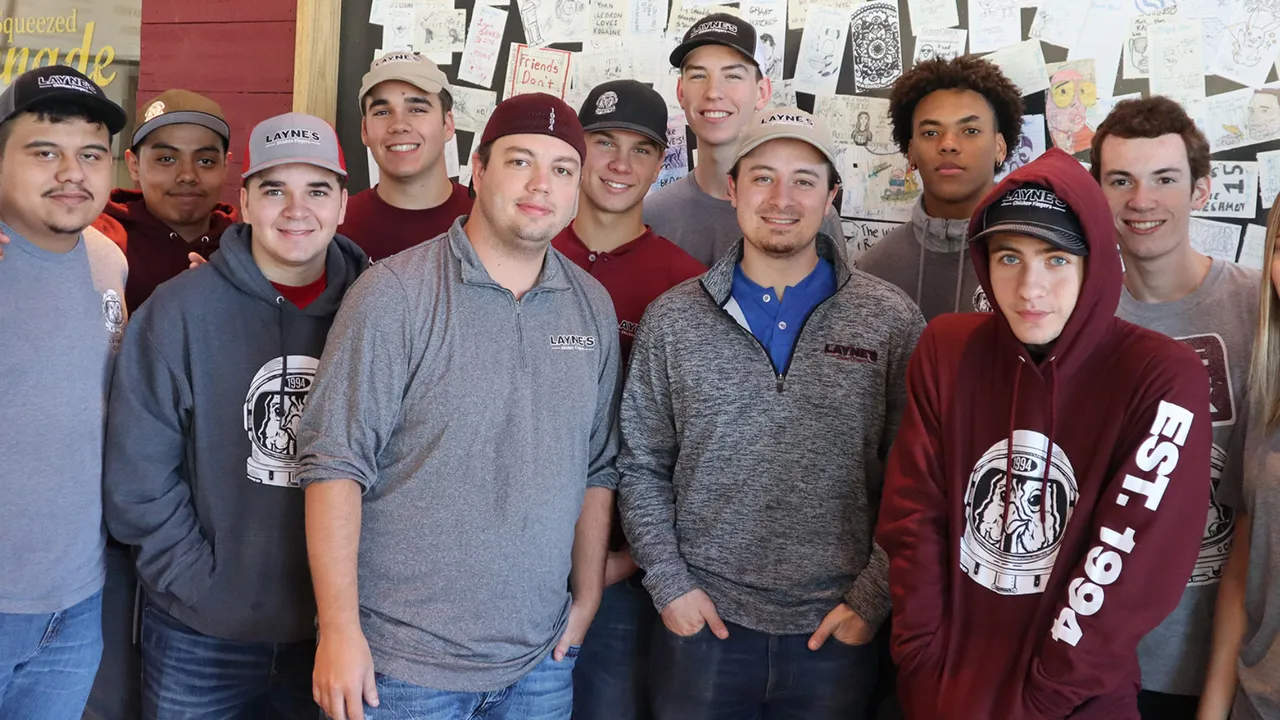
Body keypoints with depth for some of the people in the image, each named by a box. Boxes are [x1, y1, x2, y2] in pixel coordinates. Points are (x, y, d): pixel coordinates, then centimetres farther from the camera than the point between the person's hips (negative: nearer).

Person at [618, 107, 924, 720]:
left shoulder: (892, 322, -2)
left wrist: (872, 597, -5)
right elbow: (641, 467, 5)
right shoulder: (672, 320, 1)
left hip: (836, 629, 0)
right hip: (701, 620, 1)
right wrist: (669, 583, -2)